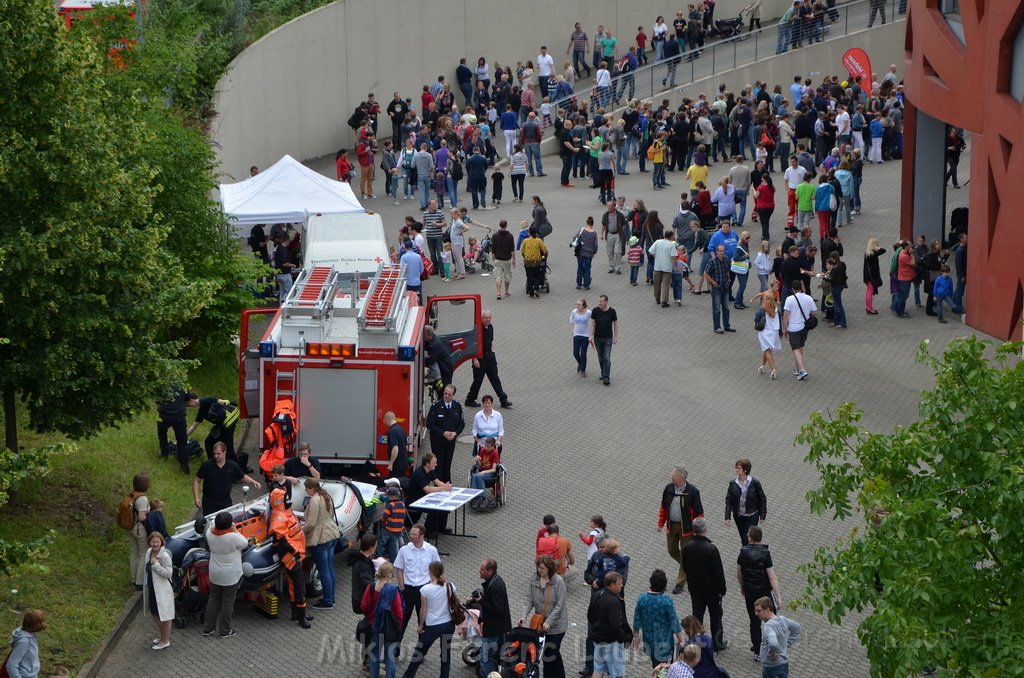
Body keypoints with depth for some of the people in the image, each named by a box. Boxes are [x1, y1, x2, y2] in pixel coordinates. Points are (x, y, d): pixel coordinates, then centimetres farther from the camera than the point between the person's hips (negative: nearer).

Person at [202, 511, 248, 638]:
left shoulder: (210, 534, -12)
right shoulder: (233, 537, -27)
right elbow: (245, 543, -9)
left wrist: (217, 523, 2)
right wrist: (235, 531, -8)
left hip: (214, 574, 5)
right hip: (231, 576, -5)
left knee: (213, 599, 19)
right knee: (227, 602, 8)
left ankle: (207, 628, 26)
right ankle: (224, 631, 17)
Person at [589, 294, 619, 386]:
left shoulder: (612, 311, -10)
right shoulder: (595, 311, -7)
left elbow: (615, 324, 0)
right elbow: (592, 323, -3)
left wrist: (616, 337, 0)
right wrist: (591, 336, -8)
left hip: (608, 338, -2)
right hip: (598, 338, 2)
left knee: (607, 358, -7)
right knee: (601, 358, 13)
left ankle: (606, 378, -8)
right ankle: (603, 374, 30)